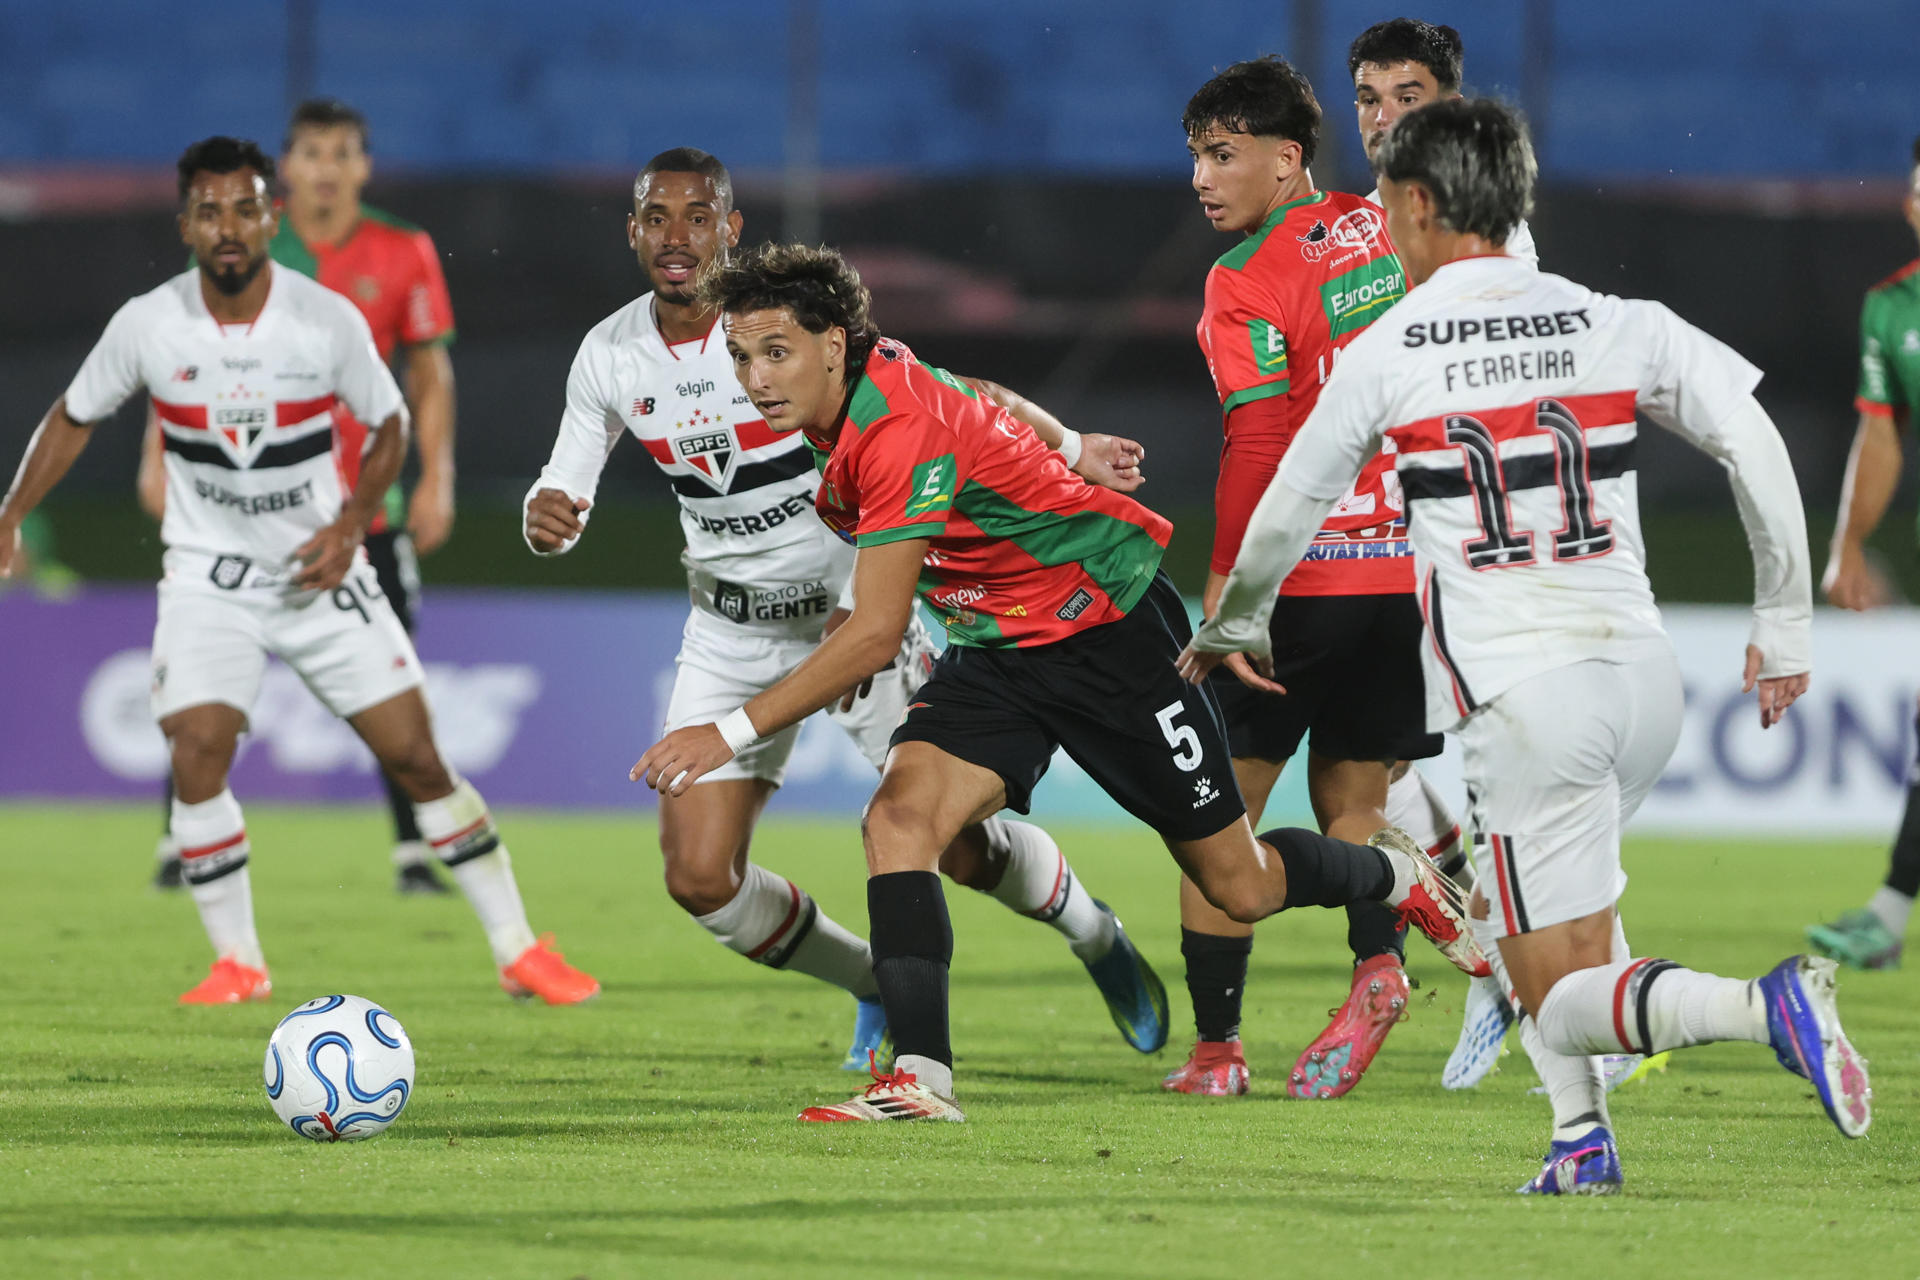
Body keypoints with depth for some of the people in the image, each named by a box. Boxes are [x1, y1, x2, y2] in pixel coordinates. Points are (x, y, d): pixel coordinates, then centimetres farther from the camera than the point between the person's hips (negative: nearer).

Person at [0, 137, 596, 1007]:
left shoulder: (328, 320, -12)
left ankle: (519, 951, 7)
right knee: (197, 752, -18)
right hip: (207, 575, 0)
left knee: (415, 754, -3)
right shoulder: (148, 326, -10)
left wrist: (352, 524, -11)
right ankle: (237, 963, -2)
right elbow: (74, 418, 7)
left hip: (322, 572, 0)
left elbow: (388, 424, 3)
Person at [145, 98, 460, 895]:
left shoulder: (404, 255, 1)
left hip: (365, 497, 0)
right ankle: (184, 840, 9)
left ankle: (414, 851, 2)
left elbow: (431, 375, 5)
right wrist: (158, 455, 0)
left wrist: (436, 482, -3)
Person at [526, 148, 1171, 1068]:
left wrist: (1066, 446, -31)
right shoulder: (609, 356, -4)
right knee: (698, 879, -8)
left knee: (959, 847, -5)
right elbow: (563, 491, 6)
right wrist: (545, 518, -20)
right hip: (730, 637, 4)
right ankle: (882, 988, 19)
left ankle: (1092, 932, 30)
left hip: (856, 608, -4)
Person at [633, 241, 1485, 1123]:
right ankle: (921, 1079, -22)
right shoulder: (864, 382, -6)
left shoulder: (900, 432, -33)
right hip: (996, 647, 8)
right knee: (899, 815, -19)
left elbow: (876, 637, -35)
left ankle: (1396, 874, 36)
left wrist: (733, 733, -37)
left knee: (1239, 887, 5)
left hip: (1111, 631, -8)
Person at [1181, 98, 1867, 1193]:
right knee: (1522, 905, 29)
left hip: (1525, 692, -5)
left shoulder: (1384, 355, 0)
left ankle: (1763, 1005, -29)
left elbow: (1289, 515, 12)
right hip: (1643, 670, 5)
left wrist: (1233, 627, 32)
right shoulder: (1616, 325, 6)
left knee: (1564, 1000, -2)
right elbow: (1756, 445, -1)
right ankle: (1582, 1137, 14)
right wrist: (1785, 626, 8)